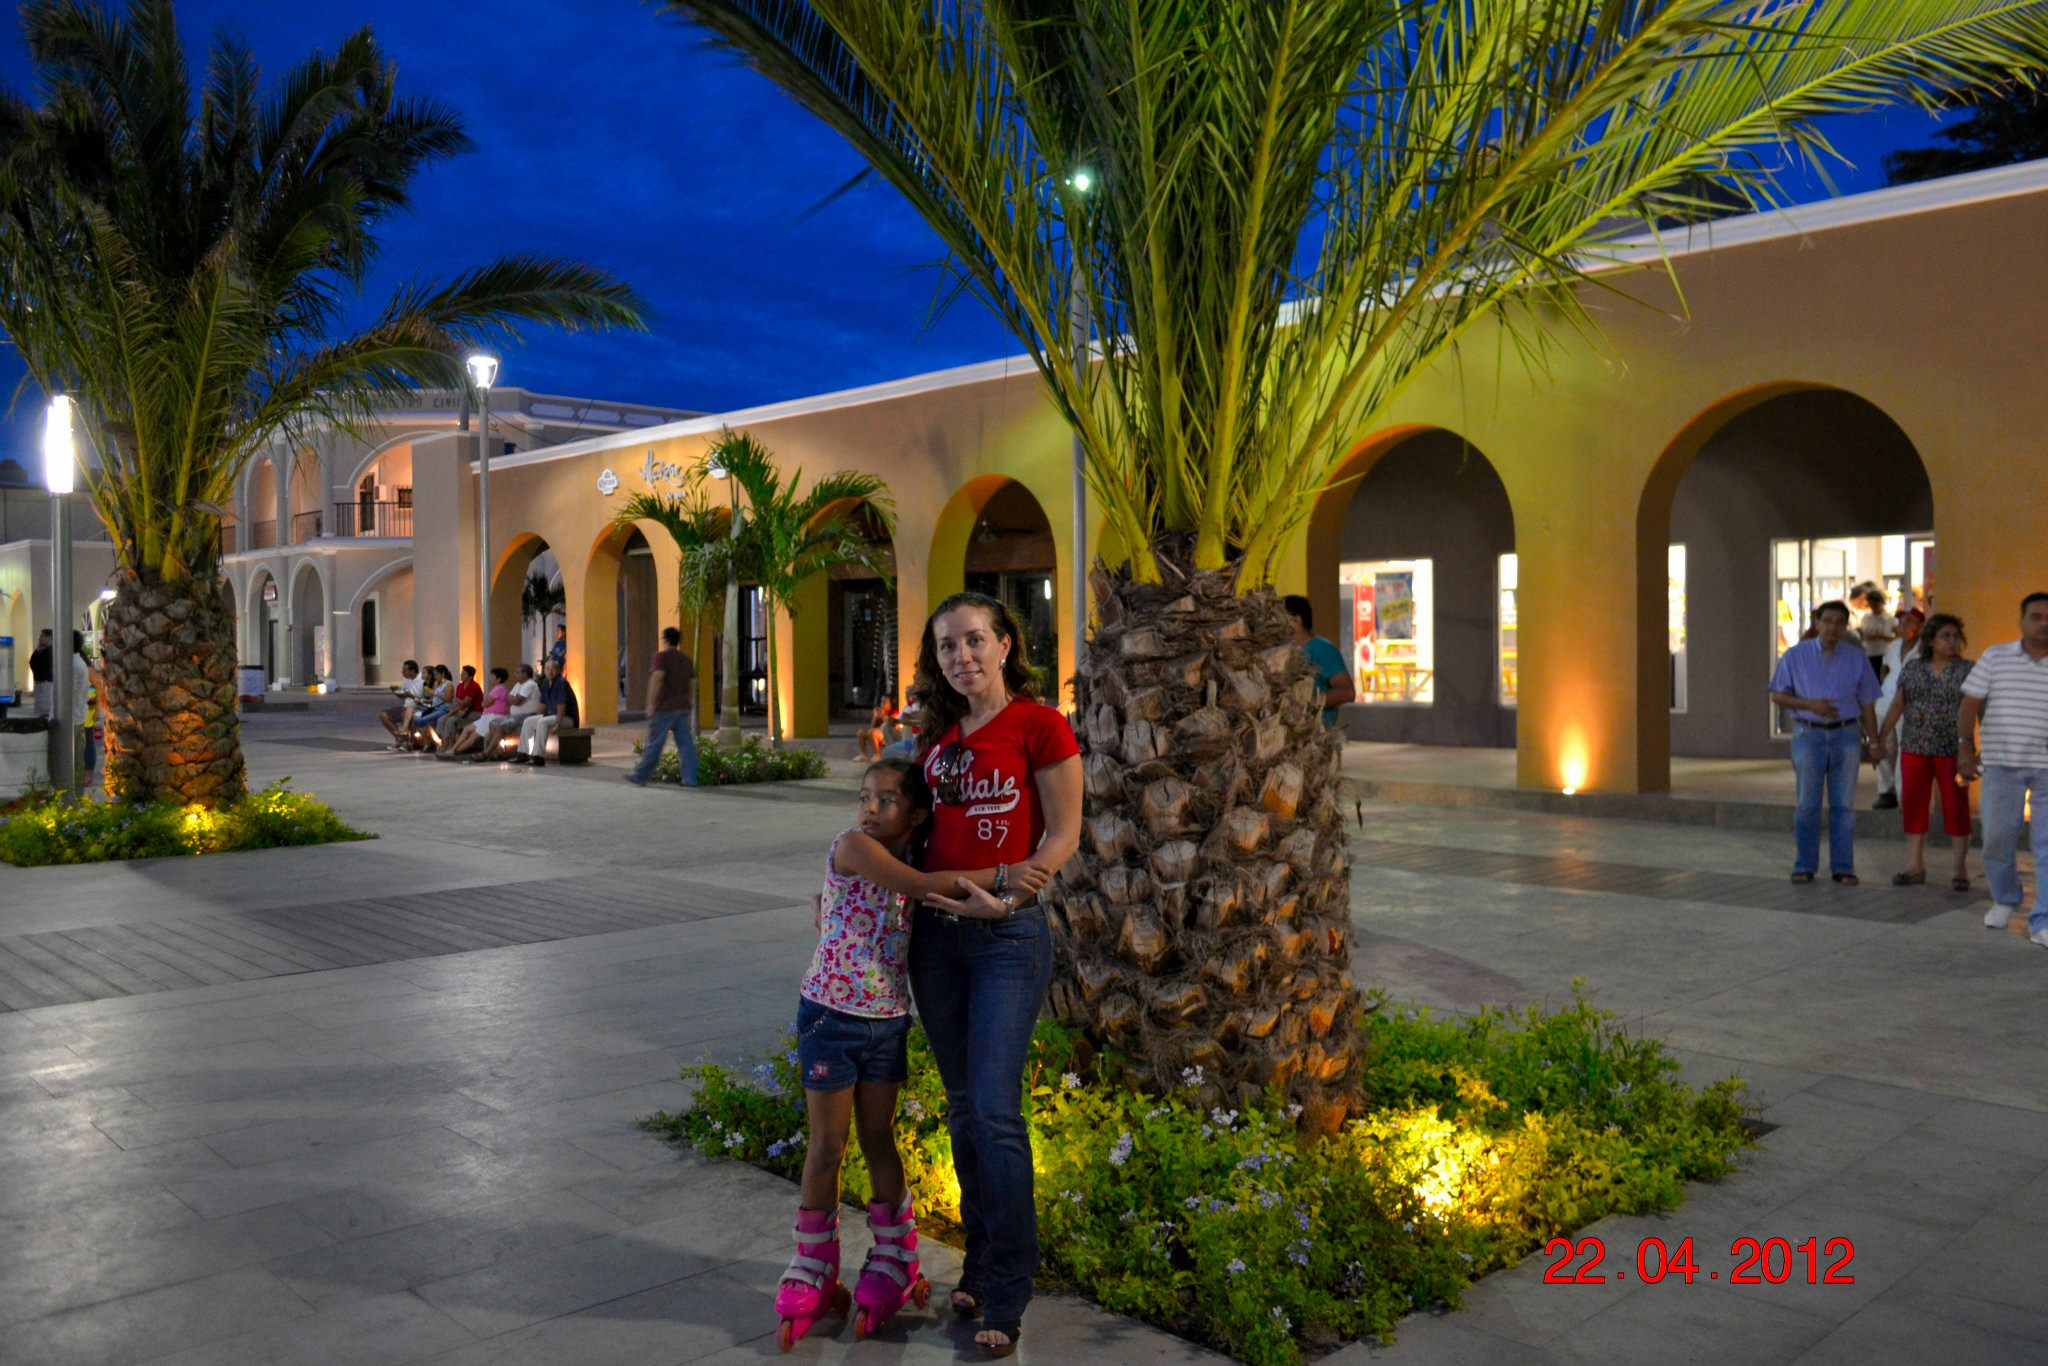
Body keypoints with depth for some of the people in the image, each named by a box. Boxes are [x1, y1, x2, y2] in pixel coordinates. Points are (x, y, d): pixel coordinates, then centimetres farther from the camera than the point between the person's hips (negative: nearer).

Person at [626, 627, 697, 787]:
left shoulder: (662, 656, -8)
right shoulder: (686, 659, 13)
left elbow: (657, 680, -17)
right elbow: (692, 685, 14)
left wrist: (651, 704, -14)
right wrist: (690, 708, 19)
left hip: (664, 708, -6)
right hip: (683, 708, 6)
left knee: (654, 744, -1)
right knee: (686, 743, 2)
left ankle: (640, 776, 8)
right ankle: (690, 779, -3)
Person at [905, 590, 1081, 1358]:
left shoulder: (1039, 725, -7)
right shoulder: (936, 735, 11)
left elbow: (1064, 834, -8)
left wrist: (1005, 896, -19)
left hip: (1009, 933, -6)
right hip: (934, 930, 6)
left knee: (995, 1109, -9)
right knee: (962, 1106, 12)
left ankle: (1005, 1295, 4)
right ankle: (979, 1264, 27)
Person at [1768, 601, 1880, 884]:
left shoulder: (1856, 658, 6)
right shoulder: (1796, 656, 2)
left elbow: (1867, 704, 9)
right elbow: (1777, 695, 4)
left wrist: (1872, 742, 4)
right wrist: (1810, 705, -11)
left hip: (1846, 735, 1)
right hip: (1808, 734, -1)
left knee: (1843, 804, 2)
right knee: (1808, 804, 0)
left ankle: (1843, 867, 8)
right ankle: (1804, 866, 7)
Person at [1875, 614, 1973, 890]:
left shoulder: (1967, 671, -2)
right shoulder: (1912, 668, 6)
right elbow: (1896, 706, 9)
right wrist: (1880, 739, 6)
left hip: (1952, 751, -3)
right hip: (1914, 749, 3)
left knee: (1956, 808, 1)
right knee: (1913, 806, 5)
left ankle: (1961, 869, 10)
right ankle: (1916, 867, 13)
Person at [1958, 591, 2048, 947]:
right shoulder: (1995, 658, 3)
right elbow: (1970, 705, 2)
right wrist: (1966, 748, -7)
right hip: (2001, 763, 0)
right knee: (1997, 839, 6)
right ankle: (2005, 900, 31)